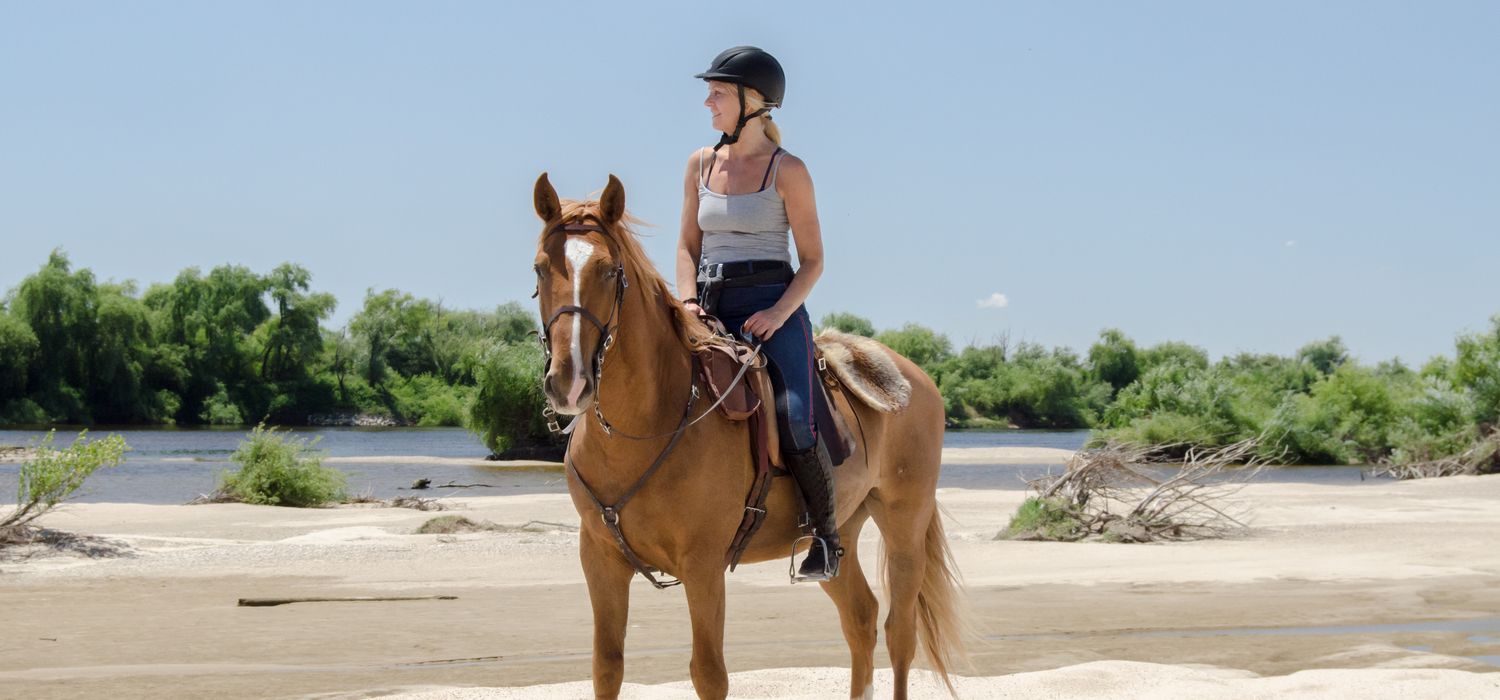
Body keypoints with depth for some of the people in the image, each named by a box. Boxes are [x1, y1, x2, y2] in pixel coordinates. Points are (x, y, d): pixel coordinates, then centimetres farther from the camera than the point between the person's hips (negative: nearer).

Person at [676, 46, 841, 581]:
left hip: (772, 308, -5)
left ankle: (826, 535, -2)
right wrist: (689, 302, -2)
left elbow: (812, 260, -1)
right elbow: (688, 246, 17)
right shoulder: (701, 164, 13)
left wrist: (779, 312, -16)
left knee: (795, 424, -23)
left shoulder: (787, 171, -1)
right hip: (712, 311, 5)